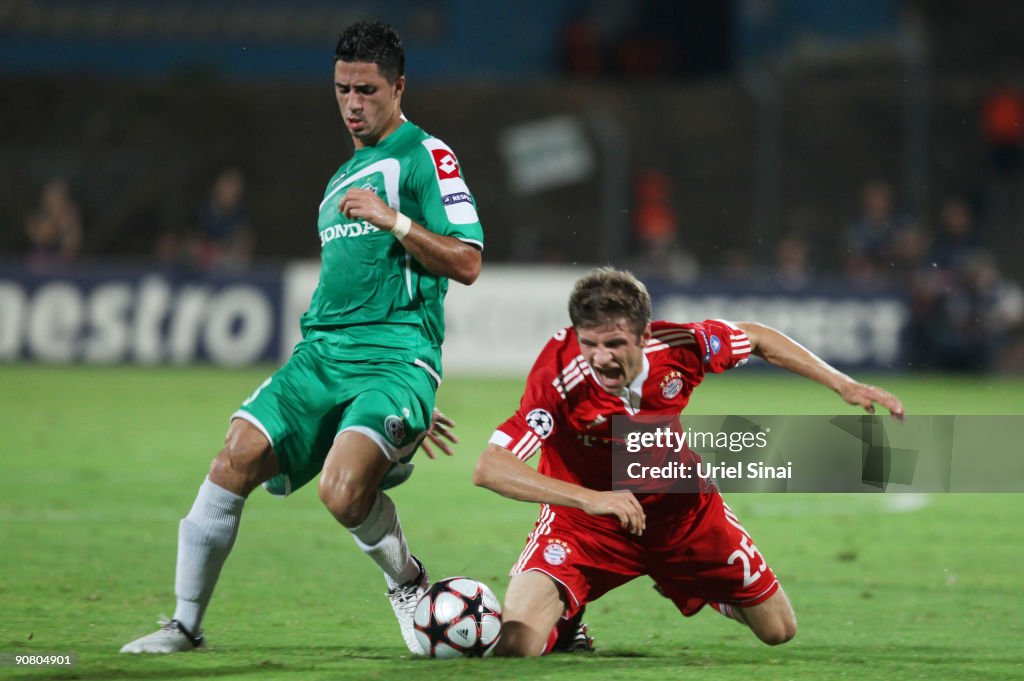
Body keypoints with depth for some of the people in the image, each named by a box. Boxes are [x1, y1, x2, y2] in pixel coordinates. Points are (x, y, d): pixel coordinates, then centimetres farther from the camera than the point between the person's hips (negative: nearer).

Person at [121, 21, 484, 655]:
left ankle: (408, 581, 3)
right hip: (321, 353, 7)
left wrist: (394, 220, -18)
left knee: (343, 492, -28)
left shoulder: (424, 156, 1)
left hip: (396, 358, -7)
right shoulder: (346, 175, 26)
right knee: (239, 456, -13)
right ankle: (186, 624, -6)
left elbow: (466, 263, -7)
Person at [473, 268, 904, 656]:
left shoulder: (678, 347, -23)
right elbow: (489, 468, -41)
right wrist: (589, 498, -51)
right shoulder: (559, 378, -35)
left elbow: (757, 339, -1)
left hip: (680, 507, 4)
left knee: (779, 631, 12)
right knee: (515, 649, -23)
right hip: (585, 517, -4)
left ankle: (692, 587, 44)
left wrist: (844, 386, -3)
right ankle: (567, 617, 15)